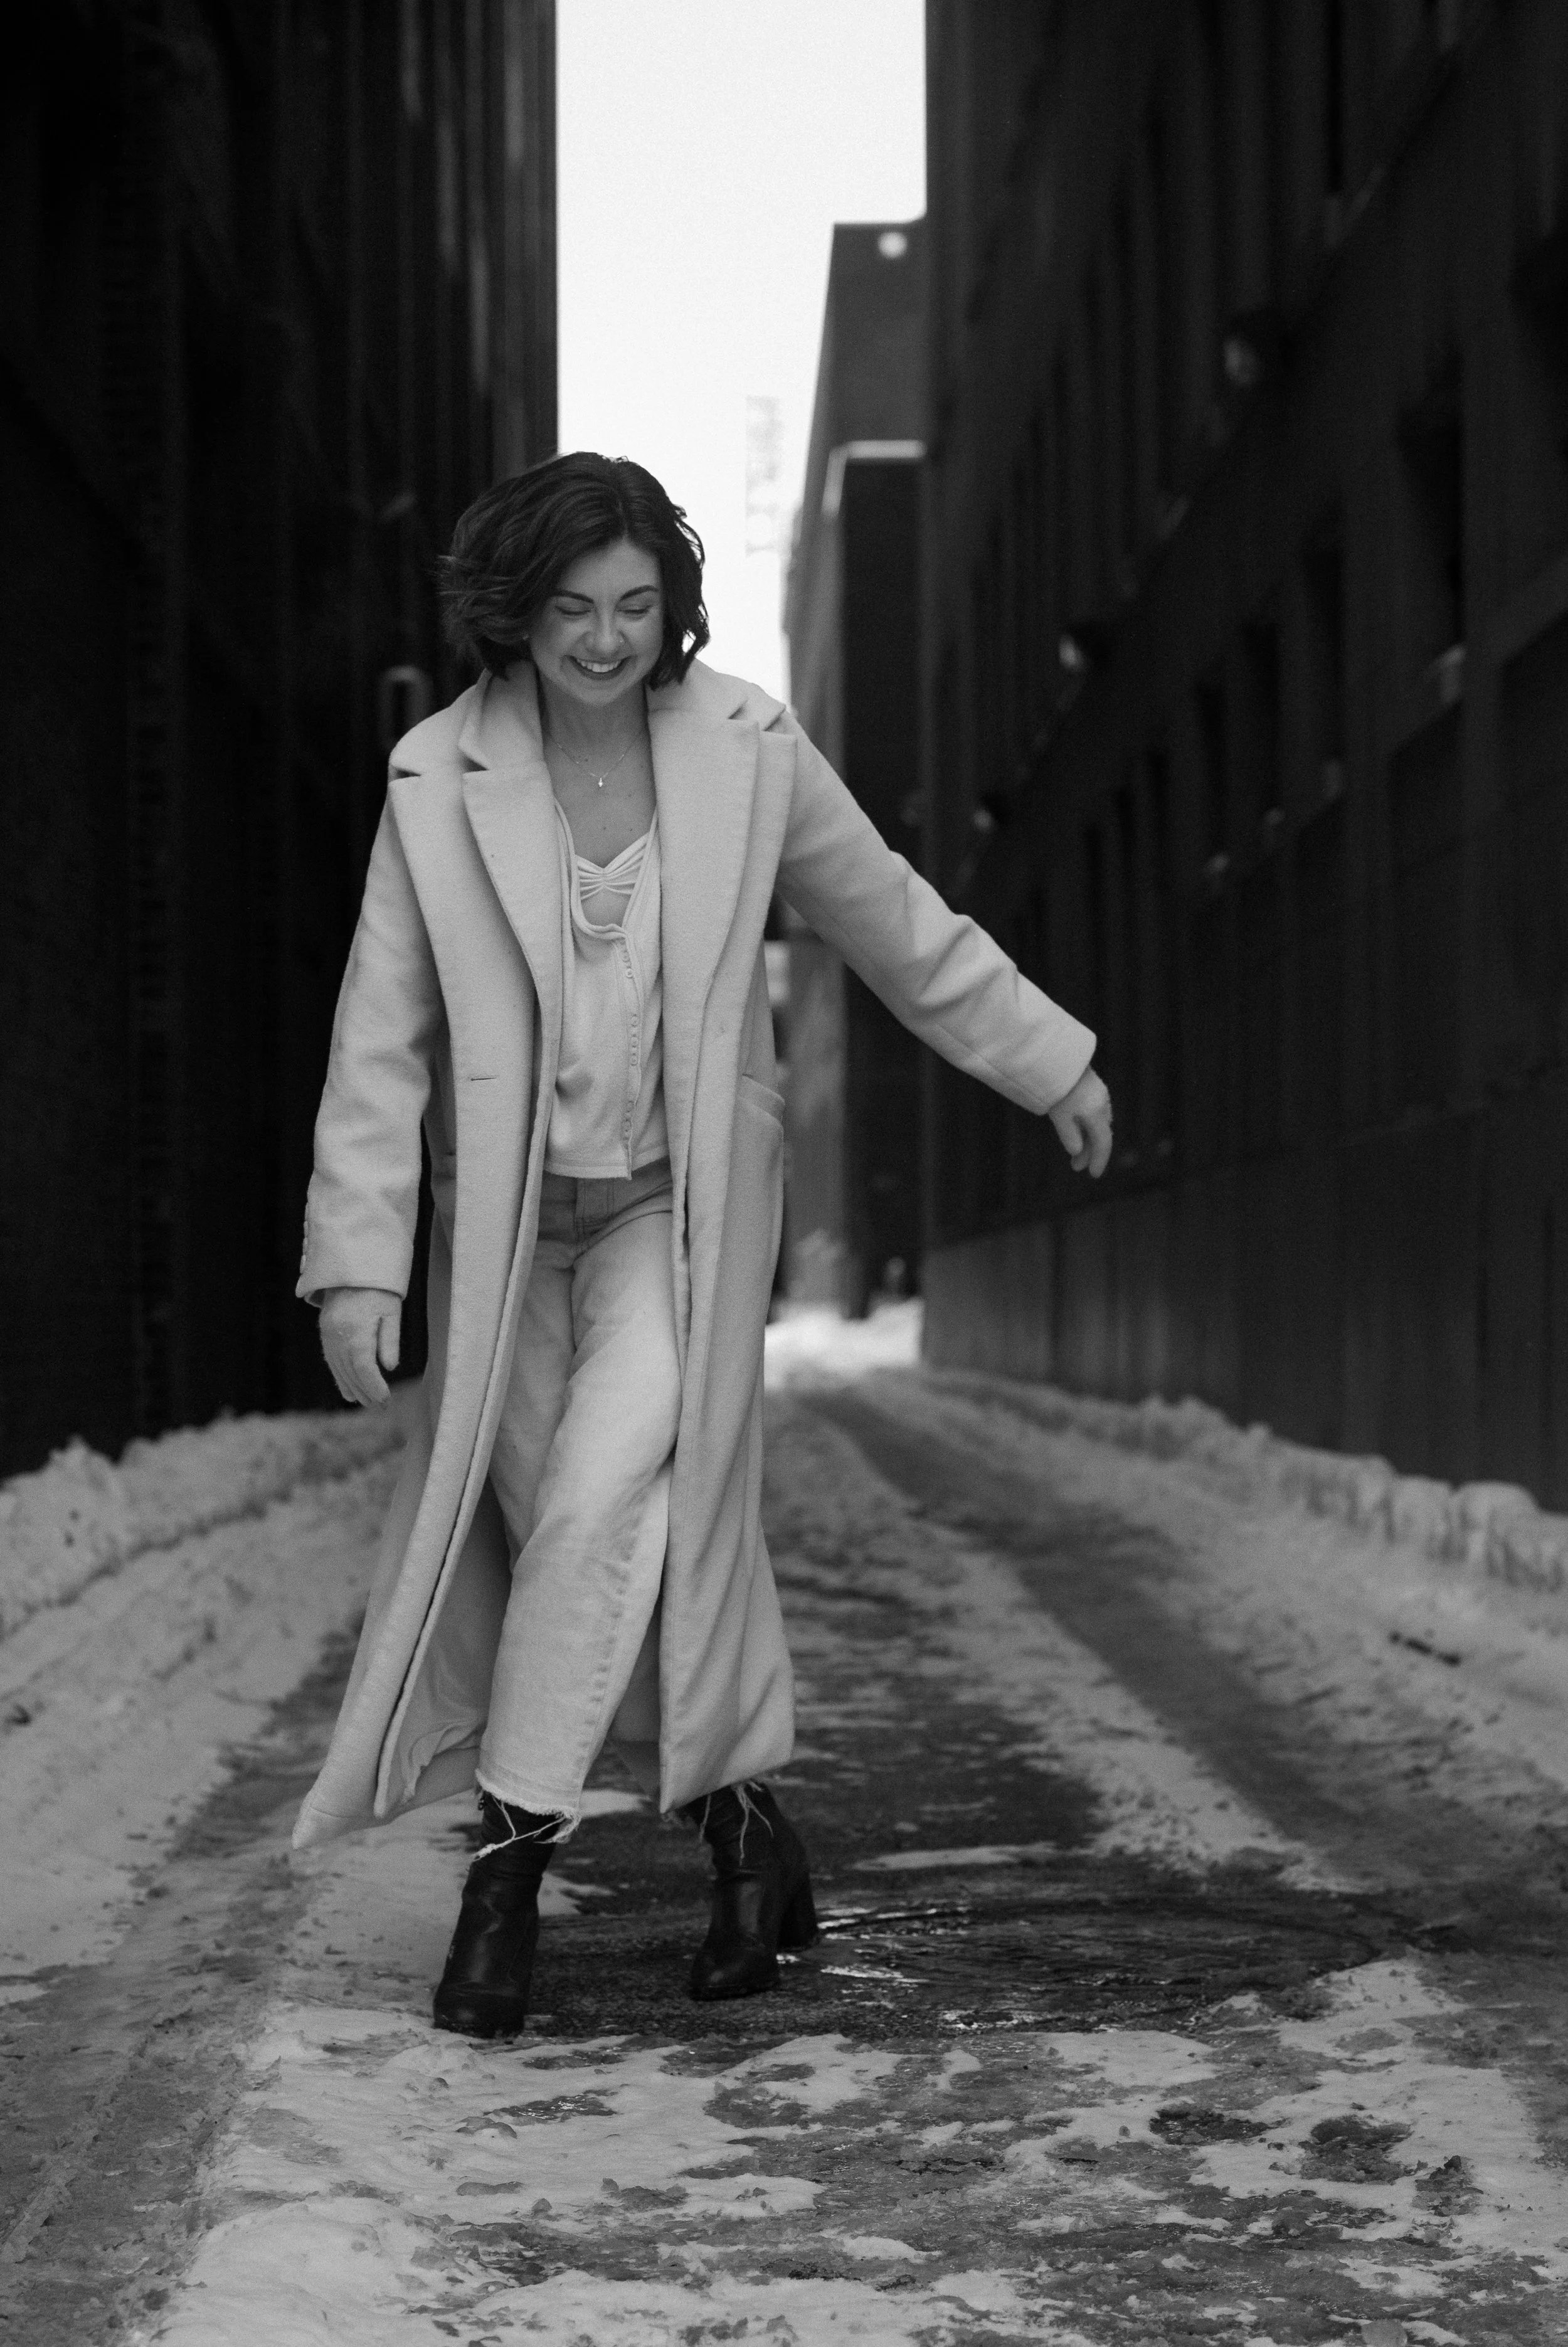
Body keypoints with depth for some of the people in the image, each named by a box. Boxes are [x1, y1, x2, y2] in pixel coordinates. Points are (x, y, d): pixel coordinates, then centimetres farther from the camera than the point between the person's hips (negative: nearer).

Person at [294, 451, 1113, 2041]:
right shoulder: (437, 780, -8)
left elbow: (893, 923, 8)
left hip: (684, 1204, -1)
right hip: (507, 1215, 1)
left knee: (605, 1499, -21)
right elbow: (382, 1033, -6)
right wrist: (355, 1258, -11)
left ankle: (510, 1861, -13)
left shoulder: (746, 750, -7)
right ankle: (741, 1828, 24)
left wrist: (1050, 1062, 16)